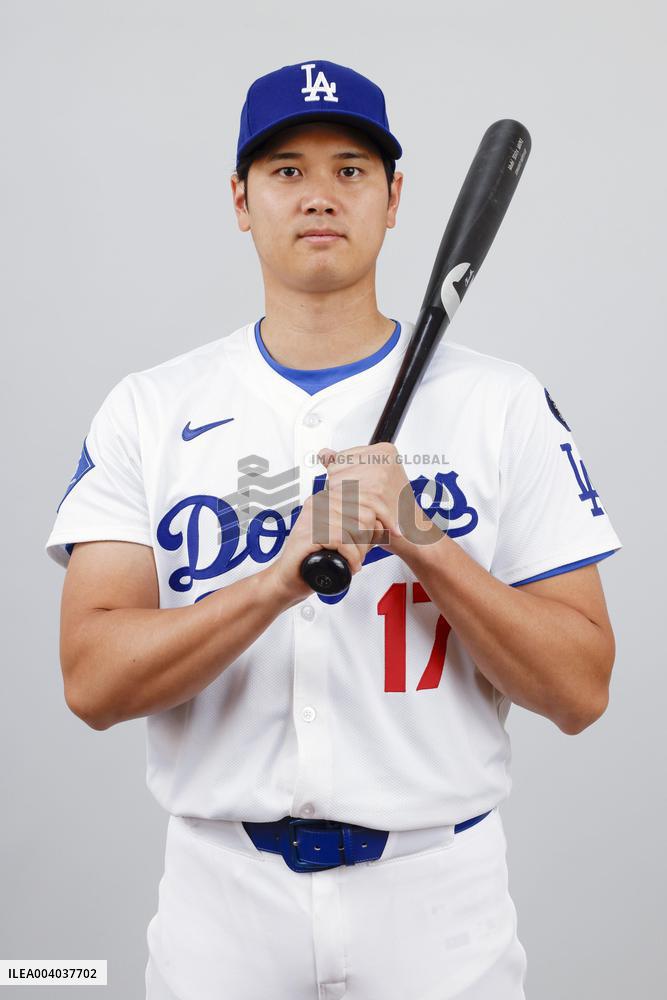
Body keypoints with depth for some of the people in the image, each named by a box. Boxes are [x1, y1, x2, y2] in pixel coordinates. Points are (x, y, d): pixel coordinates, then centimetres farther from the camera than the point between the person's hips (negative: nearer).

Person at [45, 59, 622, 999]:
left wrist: (421, 539, -21)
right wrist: (283, 577, -25)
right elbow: (93, 682, -11)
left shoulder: (504, 402, -4)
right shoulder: (147, 410, -2)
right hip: (222, 895, 1)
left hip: (439, 894, 0)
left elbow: (580, 692, -8)